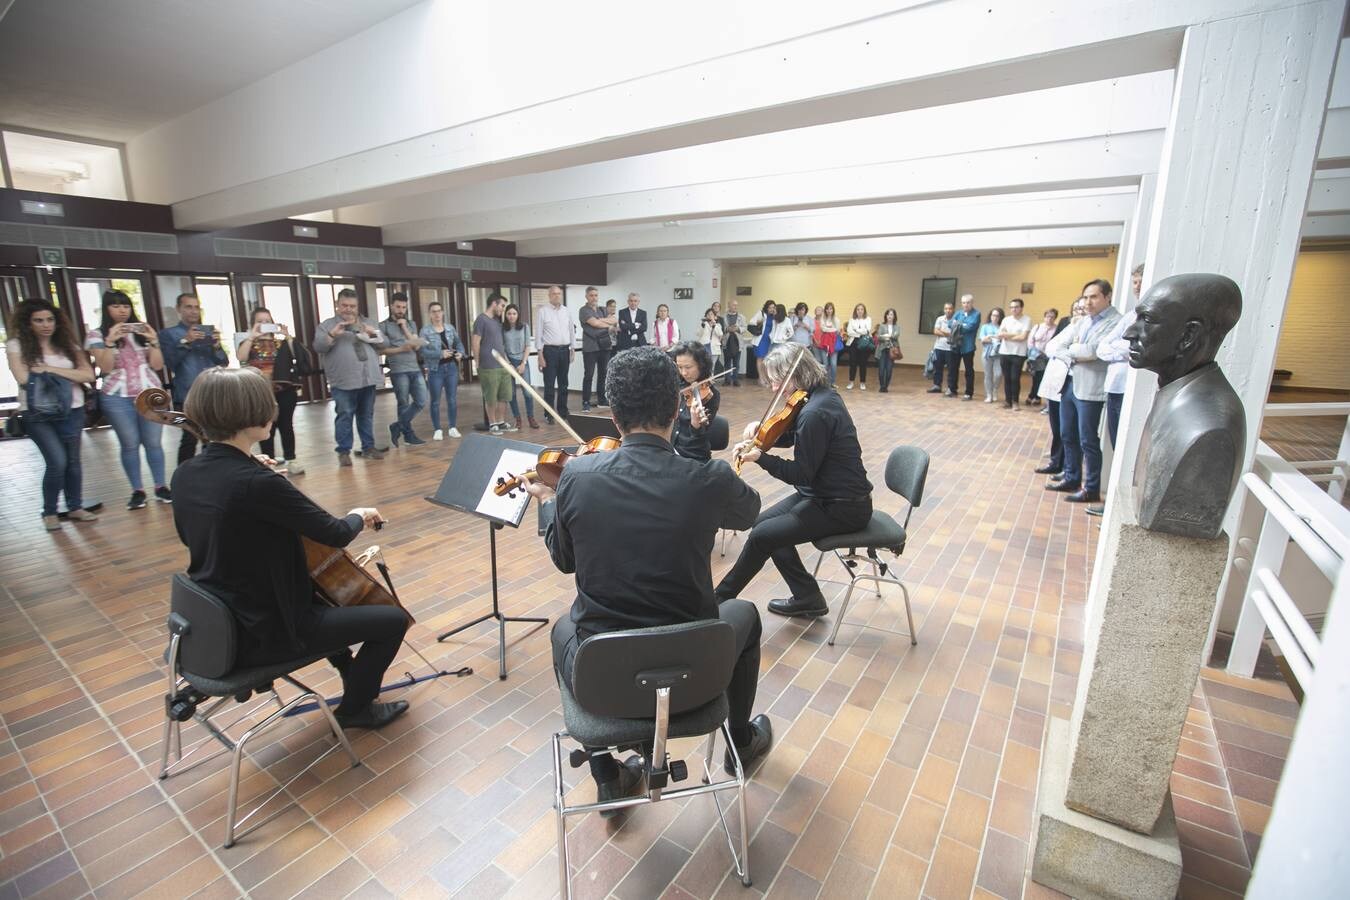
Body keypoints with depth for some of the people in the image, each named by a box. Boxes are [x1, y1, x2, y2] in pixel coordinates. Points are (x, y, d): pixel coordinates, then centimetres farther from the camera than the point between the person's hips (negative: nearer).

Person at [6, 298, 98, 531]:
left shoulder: (67, 344, 8)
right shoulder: (16, 345, 0)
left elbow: (88, 375, -3)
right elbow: (24, 378, -11)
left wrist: (50, 369, -12)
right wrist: (68, 374, -5)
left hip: (72, 411, 3)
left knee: (73, 460, 6)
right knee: (58, 461, -12)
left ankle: (75, 508, 20)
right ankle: (49, 512, 6)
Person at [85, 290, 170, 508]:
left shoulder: (142, 331, 9)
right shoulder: (97, 335, 3)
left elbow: (157, 365, 3)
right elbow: (105, 367, -7)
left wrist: (153, 341, -9)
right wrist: (111, 341, -16)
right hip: (117, 397, -1)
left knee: (154, 442, 2)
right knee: (130, 445, 2)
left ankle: (161, 486, 8)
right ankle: (137, 490, 8)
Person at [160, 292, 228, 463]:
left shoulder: (209, 332, 15)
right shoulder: (168, 334, 4)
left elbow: (224, 362, 9)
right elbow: (170, 363, -8)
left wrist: (217, 345, -9)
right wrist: (185, 341, -17)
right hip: (188, 397, -4)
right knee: (189, 439, -8)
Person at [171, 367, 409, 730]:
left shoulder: (185, 475, -2)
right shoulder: (258, 483, -30)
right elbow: (336, 534, -22)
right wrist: (359, 516, 1)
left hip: (218, 621, 9)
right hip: (263, 632, -9)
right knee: (393, 620, -1)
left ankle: (351, 672, 48)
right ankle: (354, 708, 21)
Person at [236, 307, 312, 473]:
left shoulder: (281, 342, 11)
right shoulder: (249, 343, 8)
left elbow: (296, 356, -4)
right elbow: (241, 357, -12)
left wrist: (288, 337, -10)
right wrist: (252, 335, -11)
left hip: (284, 390, 1)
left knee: (286, 425, 5)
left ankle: (290, 460, 11)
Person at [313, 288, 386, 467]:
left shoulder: (367, 323, 16)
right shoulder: (327, 325, 5)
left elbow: (383, 342, 12)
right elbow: (318, 347, -5)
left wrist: (373, 333, -8)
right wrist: (333, 334, -20)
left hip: (368, 379, 3)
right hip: (343, 382, -3)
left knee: (367, 415, 11)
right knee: (344, 416, -2)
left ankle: (368, 447, 19)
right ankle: (344, 451, 5)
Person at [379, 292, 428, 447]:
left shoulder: (411, 324, 15)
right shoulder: (383, 326, 2)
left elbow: (416, 346, 3)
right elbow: (380, 350, -6)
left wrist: (404, 328, -2)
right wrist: (401, 349, -16)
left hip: (415, 369, 4)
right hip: (398, 371, -4)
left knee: (421, 402, 1)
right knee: (404, 405, 3)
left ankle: (398, 426, 15)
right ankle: (409, 434, 15)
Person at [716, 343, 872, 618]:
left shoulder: (814, 414, -26)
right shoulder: (823, 394, 4)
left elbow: (801, 474, -21)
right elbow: (789, 438, 14)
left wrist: (760, 457, -23)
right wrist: (760, 428, -3)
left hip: (842, 507, -10)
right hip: (826, 493, 10)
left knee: (762, 535, -8)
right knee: (764, 522, 10)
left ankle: (721, 597, 13)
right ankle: (808, 598, 17)